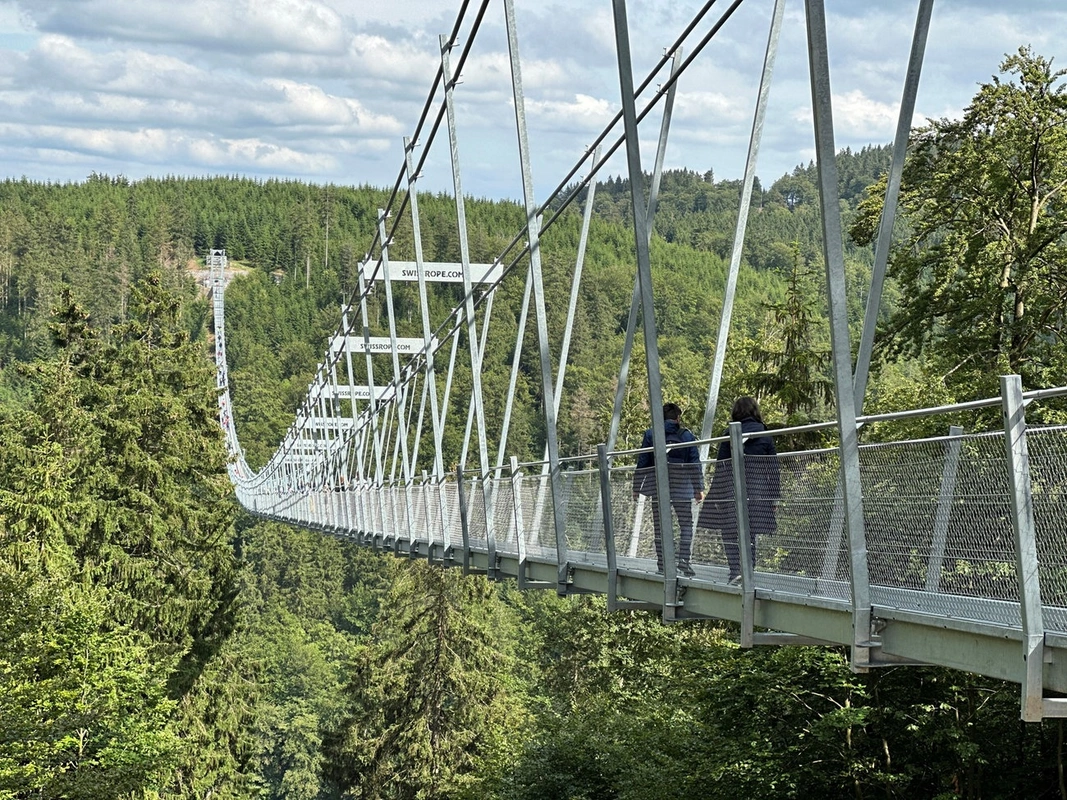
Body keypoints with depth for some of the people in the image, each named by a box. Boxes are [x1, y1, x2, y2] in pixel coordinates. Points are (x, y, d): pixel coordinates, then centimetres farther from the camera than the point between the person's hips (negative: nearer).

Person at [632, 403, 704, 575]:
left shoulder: (650, 435, 2)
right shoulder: (687, 435, 1)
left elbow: (642, 463, 4)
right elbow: (695, 463, 1)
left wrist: (637, 488, 9)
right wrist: (699, 488, 5)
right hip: (682, 488, -1)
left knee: (660, 527, 6)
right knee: (686, 524, 6)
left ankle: (662, 564, 2)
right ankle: (683, 559, -11)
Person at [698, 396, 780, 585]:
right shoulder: (766, 436, 5)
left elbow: (721, 466, -2)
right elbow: (773, 467, 6)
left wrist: (717, 494, 2)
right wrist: (774, 494, 11)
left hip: (733, 490, -3)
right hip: (757, 491, 3)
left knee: (730, 532, 1)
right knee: (750, 533, 11)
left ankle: (736, 569, -17)